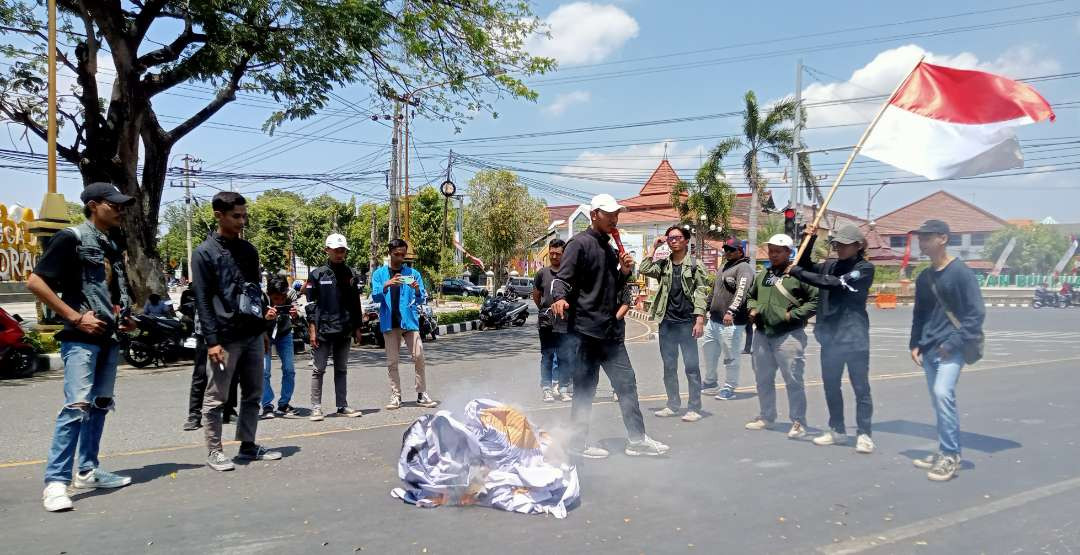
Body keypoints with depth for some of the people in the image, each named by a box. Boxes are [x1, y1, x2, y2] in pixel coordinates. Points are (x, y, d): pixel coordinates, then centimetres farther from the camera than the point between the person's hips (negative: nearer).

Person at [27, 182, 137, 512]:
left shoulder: (113, 244, 16)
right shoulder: (71, 239, -8)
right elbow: (35, 282, -14)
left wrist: (125, 318, 11)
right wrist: (75, 317, -17)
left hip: (109, 339, 8)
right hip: (80, 339, -8)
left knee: (100, 405, 12)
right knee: (76, 406, -15)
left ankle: (87, 471, 21)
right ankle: (56, 481, -11)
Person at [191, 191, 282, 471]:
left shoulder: (248, 250, 12)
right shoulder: (204, 253, -6)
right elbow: (202, 301, -10)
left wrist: (264, 310, 5)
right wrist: (212, 341, -16)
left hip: (253, 335, 6)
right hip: (225, 338, -6)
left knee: (253, 395, 11)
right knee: (216, 399, 3)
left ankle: (248, 445, 22)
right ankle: (214, 451, 14)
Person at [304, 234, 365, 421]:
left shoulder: (352, 274, 10)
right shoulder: (317, 274, 0)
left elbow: (356, 303, 14)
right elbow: (311, 304, -2)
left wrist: (357, 328, 11)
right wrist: (312, 329, -8)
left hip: (345, 331, 4)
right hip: (323, 330, -3)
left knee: (341, 370, 10)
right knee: (319, 370, 0)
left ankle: (342, 406, 16)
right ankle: (316, 408, 5)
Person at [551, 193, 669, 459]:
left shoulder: (610, 249, 18)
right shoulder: (580, 243, -8)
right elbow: (562, 279, -15)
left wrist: (624, 272, 3)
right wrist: (560, 298, -35)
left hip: (611, 330, 8)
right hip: (586, 329, -8)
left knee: (626, 382, 9)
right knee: (585, 389, 0)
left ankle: (637, 439, 17)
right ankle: (579, 443, 13)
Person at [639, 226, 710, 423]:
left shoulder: (695, 265, -1)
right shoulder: (663, 264, 11)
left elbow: (701, 293, -6)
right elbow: (643, 270, -5)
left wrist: (700, 320, -14)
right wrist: (654, 247, 0)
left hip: (687, 322, -4)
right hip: (667, 322, 5)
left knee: (691, 365, -2)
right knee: (669, 366, 10)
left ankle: (694, 408, 3)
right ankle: (673, 404, 19)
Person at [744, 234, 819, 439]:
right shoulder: (762, 275, 14)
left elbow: (815, 299, -10)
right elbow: (751, 296, 28)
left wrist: (794, 314, -15)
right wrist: (752, 308, 7)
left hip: (789, 335, -7)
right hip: (762, 334, 7)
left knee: (793, 380, -4)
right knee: (763, 379, 15)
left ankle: (798, 422, 7)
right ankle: (766, 417, 29)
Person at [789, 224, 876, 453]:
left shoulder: (865, 268, -9)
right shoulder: (830, 265, 9)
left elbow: (834, 283, -21)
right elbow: (806, 266, 21)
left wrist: (796, 272, -20)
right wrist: (809, 240, 6)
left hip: (854, 337, -6)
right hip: (830, 335, 6)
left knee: (860, 387, 2)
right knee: (831, 386, 13)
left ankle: (863, 434, 10)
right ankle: (837, 430, 26)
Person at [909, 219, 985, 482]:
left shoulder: (961, 272, -8)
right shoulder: (924, 277, 13)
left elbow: (976, 313, -11)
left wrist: (953, 343, -15)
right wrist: (915, 344, 12)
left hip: (952, 348, -7)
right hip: (929, 349, 7)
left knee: (943, 394, -20)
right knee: (938, 399, 10)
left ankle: (951, 457, -12)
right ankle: (946, 453, 21)